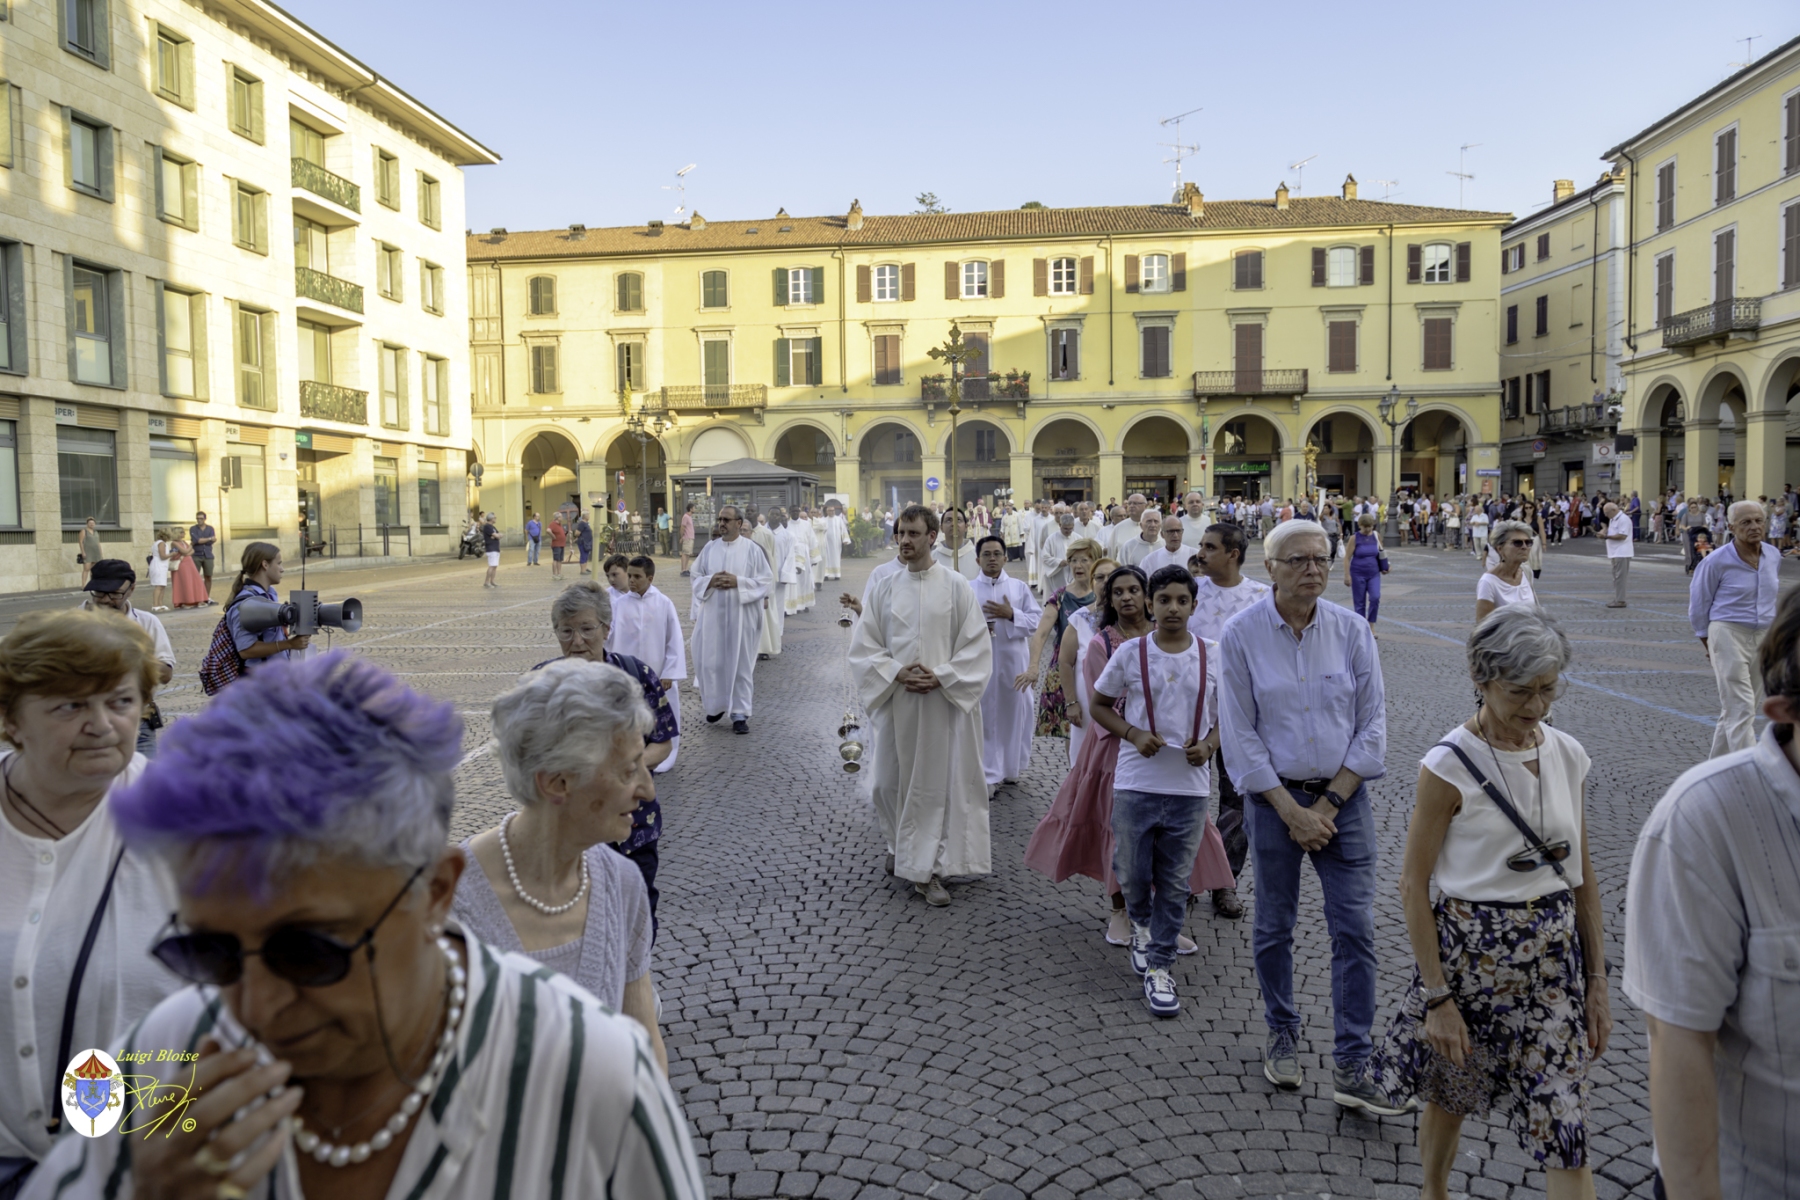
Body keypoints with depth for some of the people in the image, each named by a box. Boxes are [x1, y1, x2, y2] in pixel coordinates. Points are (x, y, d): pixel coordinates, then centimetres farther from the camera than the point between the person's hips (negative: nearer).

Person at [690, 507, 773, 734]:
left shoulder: (752, 549, -2)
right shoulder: (709, 548, 6)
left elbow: (767, 579, -4)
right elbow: (696, 577, 10)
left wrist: (738, 582, -15)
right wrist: (710, 581, -10)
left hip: (741, 615, -3)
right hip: (712, 614, 3)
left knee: (741, 663, 1)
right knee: (710, 661, 5)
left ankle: (740, 713, 7)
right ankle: (716, 705, 26)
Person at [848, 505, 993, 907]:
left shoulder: (957, 587, -1)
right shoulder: (882, 588, 4)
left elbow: (976, 646, -2)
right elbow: (864, 645, 4)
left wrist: (941, 676, -13)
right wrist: (896, 673, -11)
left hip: (945, 700, -2)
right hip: (896, 701, 2)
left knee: (940, 782, -1)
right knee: (892, 781, 9)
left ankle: (926, 869, 9)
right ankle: (905, 848, 35)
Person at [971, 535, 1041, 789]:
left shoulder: (1019, 587, 7)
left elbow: (1037, 620, 1)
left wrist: (1012, 614, -12)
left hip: (1013, 659, 1)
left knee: (1013, 713, 9)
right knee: (984, 716, -2)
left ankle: (1012, 768, 26)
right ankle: (988, 774, 5)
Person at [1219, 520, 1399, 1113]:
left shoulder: (1352, 630, -3)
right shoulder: (1241, 635, -8)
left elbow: (1372, 724, -1)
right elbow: (1241, 735, -7)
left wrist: (1328, 804, -7)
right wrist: (1292, 811, -10)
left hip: (1344, 796, 1)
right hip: (1274, 797, -1)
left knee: (1355, 929, -1)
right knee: (1274, 927, 11)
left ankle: (1352, 1068, 9)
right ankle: (1282, 1037, 33)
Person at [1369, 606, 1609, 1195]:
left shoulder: (1568, 755, -1)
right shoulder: (1449, 766, -16)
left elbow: (1583, 876, 7)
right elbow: (1413, 886, -13)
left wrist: (1597, 980, 6)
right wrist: (1436, 997, -14)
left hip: (1555, 957, 3)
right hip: (1470, 952, -3)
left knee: (1567, 1127, 2)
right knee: (1449, 1096, 17)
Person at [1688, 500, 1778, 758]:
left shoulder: (1773, 557, 4)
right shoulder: (1717, 561, -12)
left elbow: (1775, 595, 20)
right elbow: (1698, 603, -2)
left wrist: (1775, 634, 20)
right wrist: (1708, 643, 4)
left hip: (1764, 639, 6)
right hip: (1729, 635, -6)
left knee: (1741, 709, 12)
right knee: (1740, 709, -11)